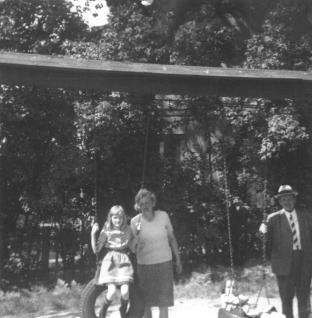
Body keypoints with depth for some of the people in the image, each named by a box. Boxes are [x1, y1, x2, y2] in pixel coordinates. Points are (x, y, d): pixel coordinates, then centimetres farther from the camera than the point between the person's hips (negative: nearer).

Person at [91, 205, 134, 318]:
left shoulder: (128, 230, 5)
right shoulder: (106, 231, 0)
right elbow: (96, 250, -2)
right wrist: (93, 234, -11)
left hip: (124, 260, 1)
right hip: (110, 261, -1)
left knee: (125, 291, -18)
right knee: (112, 290, -20)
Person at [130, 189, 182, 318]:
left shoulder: (163, 216, -5)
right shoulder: (135, 221, -5)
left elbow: (172, 238, 7)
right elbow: (133, 249, -5)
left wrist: (178, 259, 8)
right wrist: (136, 238, -26)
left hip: (164, 264, 0)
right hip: (144, 265, 1)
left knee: (163, 303, -1)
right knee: (145, 303, 6)